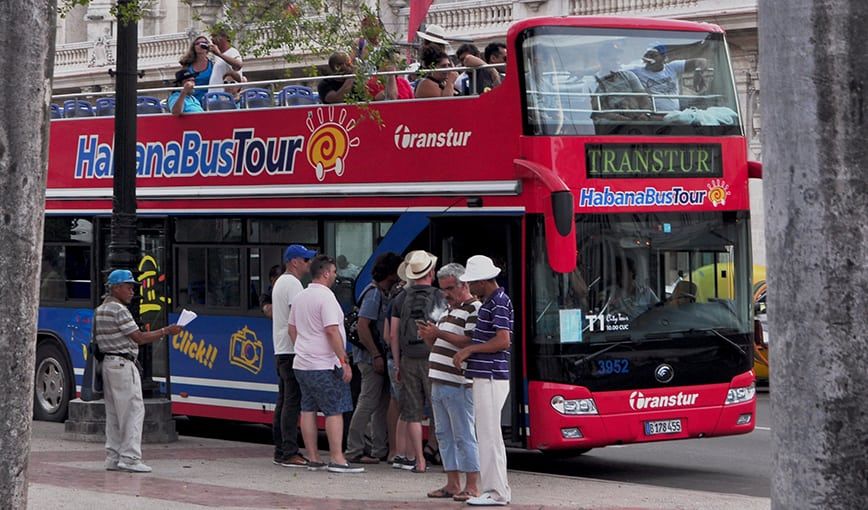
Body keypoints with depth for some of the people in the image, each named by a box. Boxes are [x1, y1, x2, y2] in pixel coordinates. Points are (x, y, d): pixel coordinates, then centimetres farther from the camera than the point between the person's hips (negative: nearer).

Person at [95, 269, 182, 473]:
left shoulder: (100, 310, 16)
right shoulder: (119, 311, -14)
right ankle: (129, 457, -12)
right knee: (134, 410, -8)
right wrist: (166, 331, -9)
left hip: (108, 363, 10)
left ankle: (113, 457, 11)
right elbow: (139, 338, -15)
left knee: (113, 412, 10)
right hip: (123, 364, -10)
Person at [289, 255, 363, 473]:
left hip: (302, 363, 9)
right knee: (335, 411, -6)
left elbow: (292, 329, 19)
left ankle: (313, 458, 12)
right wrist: (344, 360, -17)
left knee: (308, 409, 9)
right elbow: (332, 331, -20)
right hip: (324, 365, -9)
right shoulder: (325, 296, -14)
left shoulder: (300, 297, 13)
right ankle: (337, 459, -9)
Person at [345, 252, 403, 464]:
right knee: (368, 403, -8)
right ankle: (354, 451, -4)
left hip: (378, 356, 10)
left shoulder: (384, 294, 16)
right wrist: (376, 355, -22)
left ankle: (380, 450, 15)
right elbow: (362, 326, -21)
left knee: (383, 404, 11)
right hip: (370, 357, -10)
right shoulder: (374, 294, -14)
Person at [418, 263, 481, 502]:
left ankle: (472, 486, -5)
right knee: (444, 435, 10)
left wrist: (439, 333, -20)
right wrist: (429, 337, 6)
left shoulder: (474, 309, -7)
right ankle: (453, 484, 15)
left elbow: (471, 343, -20)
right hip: (439, 382, 10)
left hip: (459, 384, -9)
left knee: (464, 435, -7)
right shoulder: (450, 309, 22)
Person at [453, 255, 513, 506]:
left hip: (490, 379, -10)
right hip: (485, 377, 10)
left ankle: (495, 492, -5)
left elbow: (503, 340, -20)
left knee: (488, 436, -7)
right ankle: (498, 488, 18)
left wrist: (469, 350, -13)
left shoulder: (499, 303, -13)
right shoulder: (489, 302, 17)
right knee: (491, 436, 13)